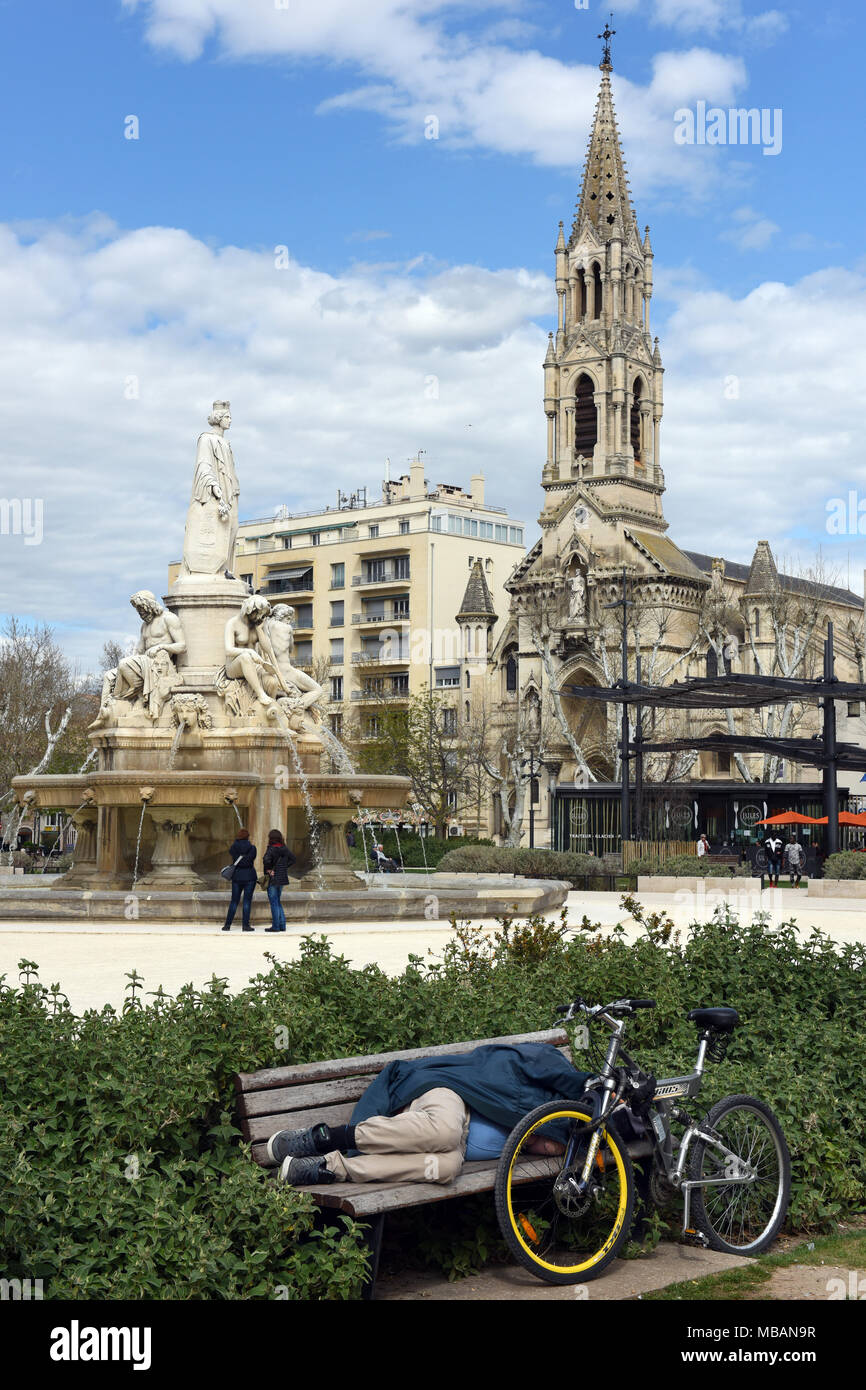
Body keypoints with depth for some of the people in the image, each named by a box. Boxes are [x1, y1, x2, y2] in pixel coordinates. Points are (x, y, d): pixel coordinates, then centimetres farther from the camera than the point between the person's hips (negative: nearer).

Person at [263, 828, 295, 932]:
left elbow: (266, 860, -30)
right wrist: (284, 867, 6)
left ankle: (275, 926, 2)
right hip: (283, 878, 7)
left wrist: (268, 869, -15)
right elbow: (292, 859, 11)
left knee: (274, 902, 0)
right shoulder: (285, 848, 5)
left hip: (273, 878, -7)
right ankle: (282, 925, 16)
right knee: (277, 902, 18)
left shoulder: (271, 849, -16)